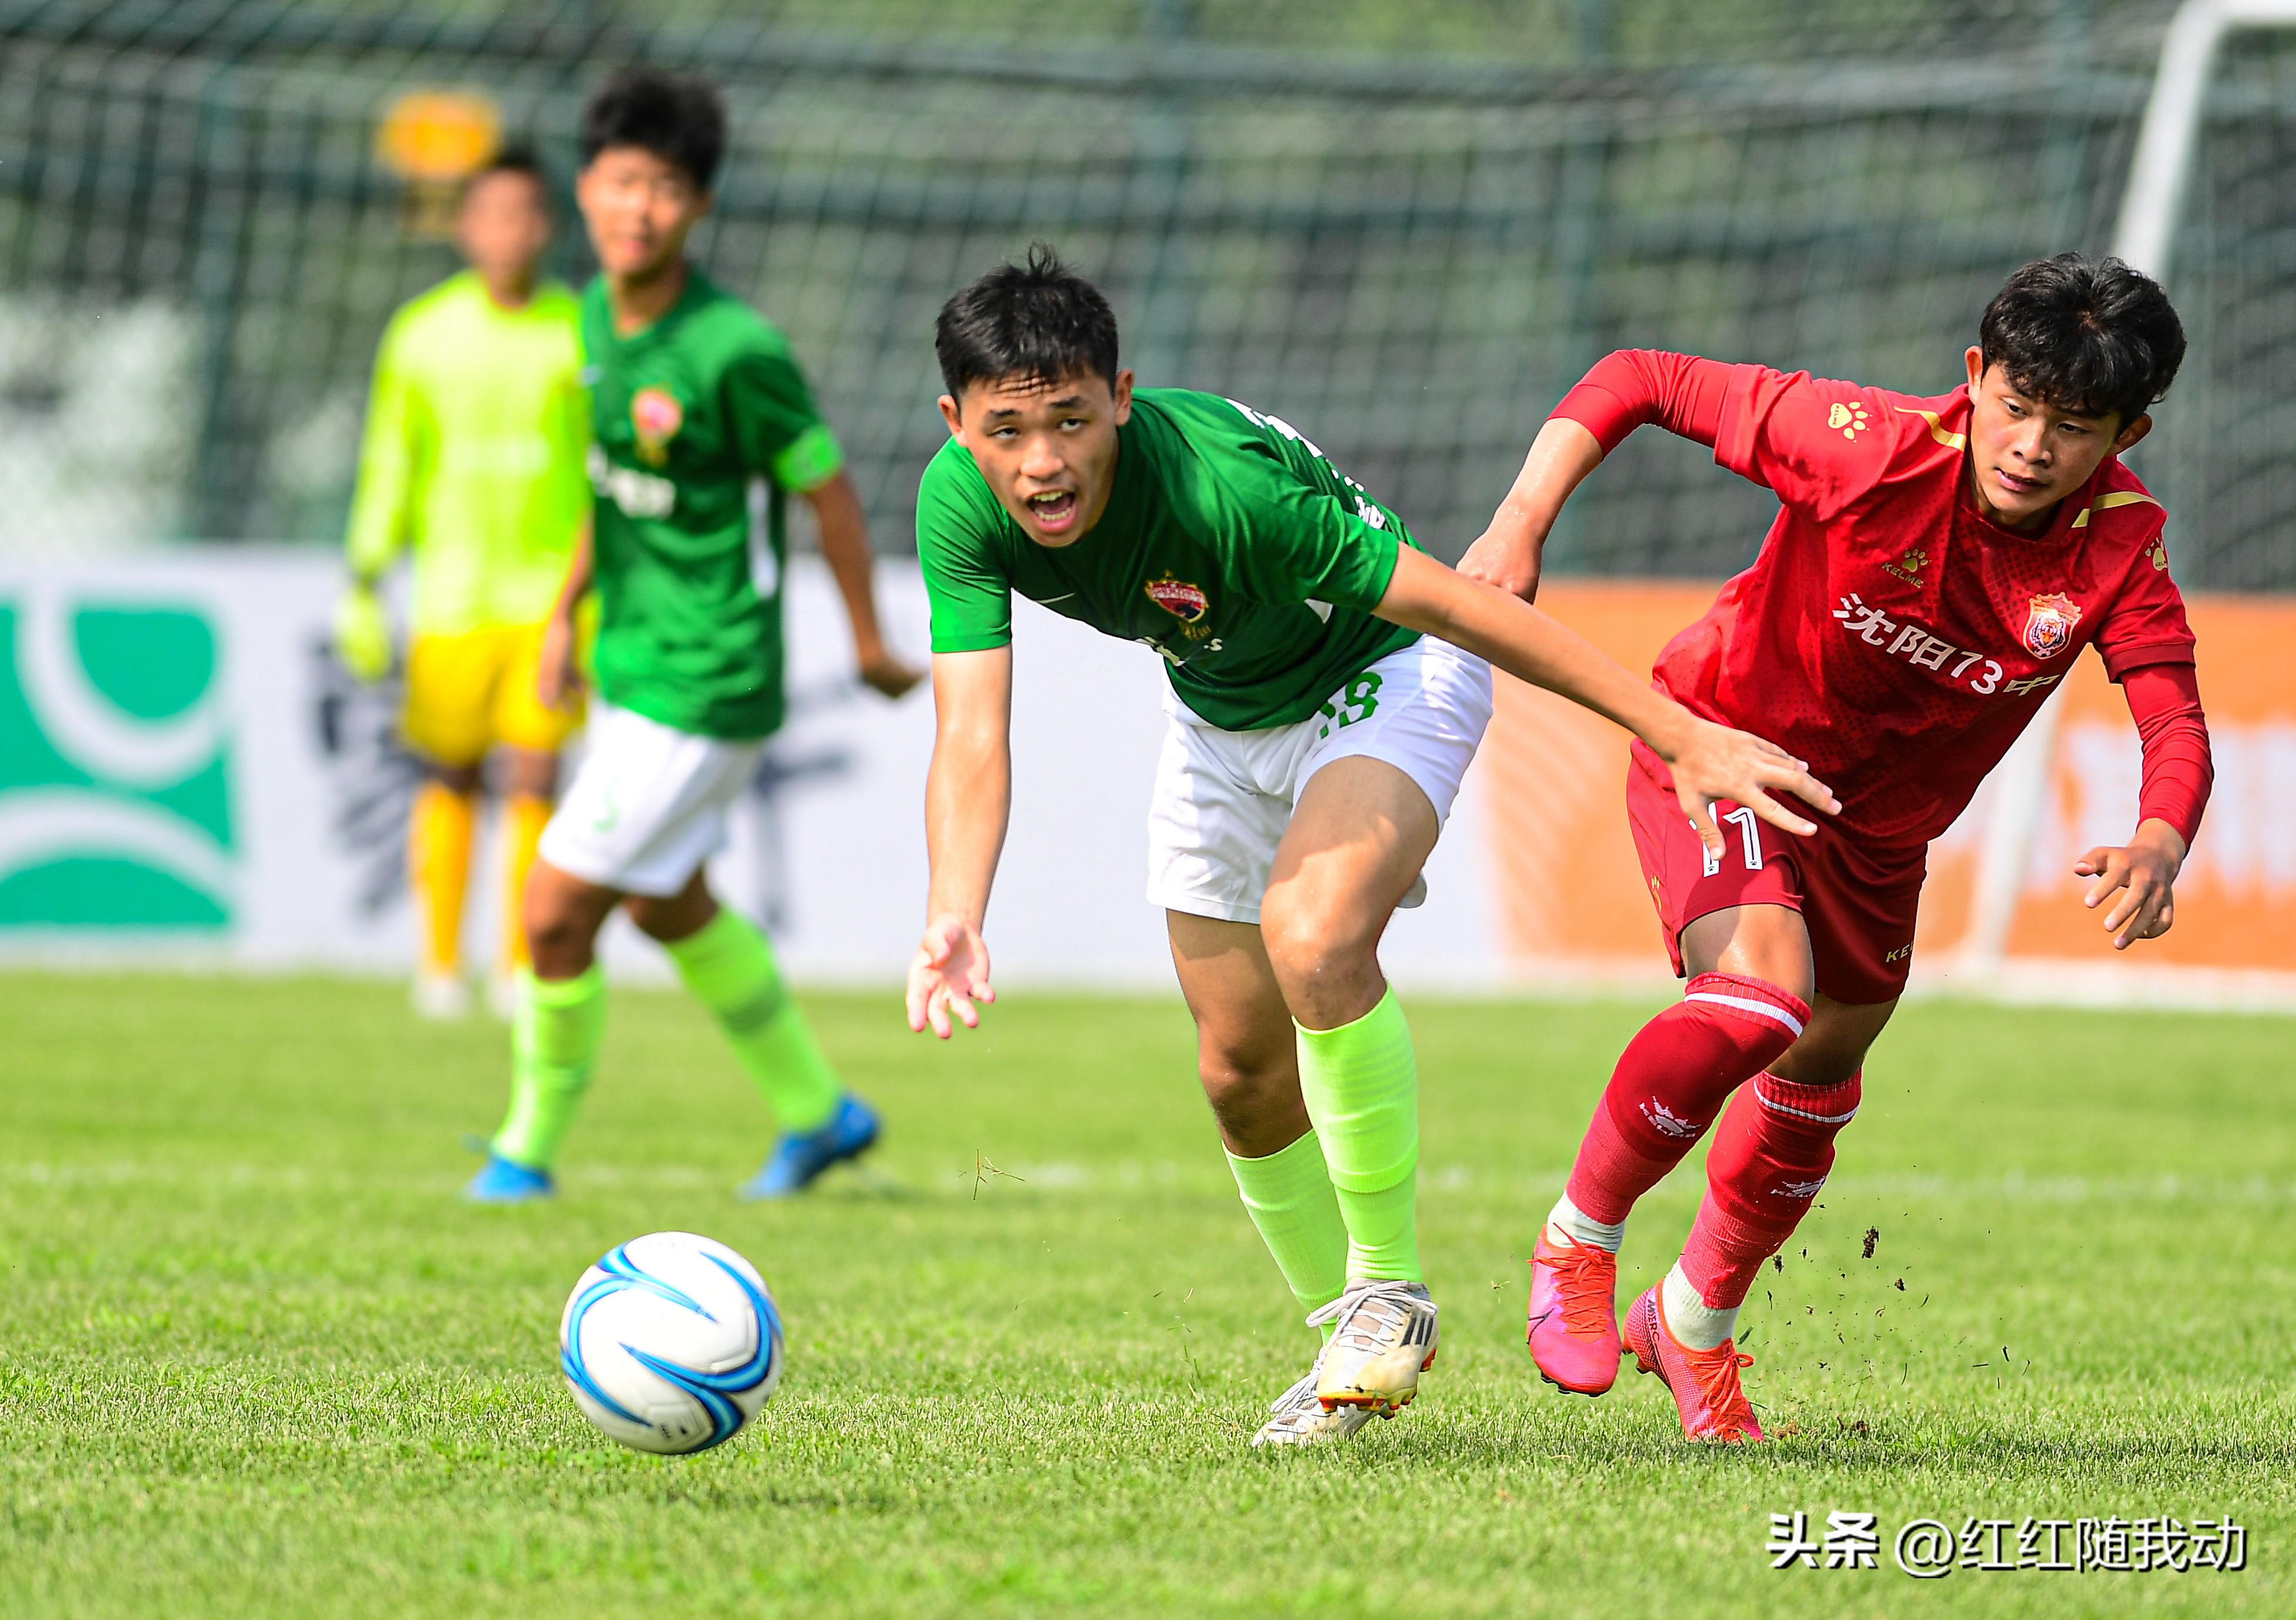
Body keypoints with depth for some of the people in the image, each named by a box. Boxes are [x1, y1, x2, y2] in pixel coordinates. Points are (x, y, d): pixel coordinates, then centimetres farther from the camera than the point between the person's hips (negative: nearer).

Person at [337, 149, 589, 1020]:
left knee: (533, 776, -8)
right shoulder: (423, 333, 4)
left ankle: (520, 964, 3)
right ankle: (439, 959, 17)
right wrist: (363, 588, 5)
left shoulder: (582, 335, 1)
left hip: (554, 591, -1)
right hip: (455, 585, 1)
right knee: (450, 776, 4)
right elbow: (388, 465, 9)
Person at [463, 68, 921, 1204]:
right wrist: (566, 611, 16)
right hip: (633, 661, 9)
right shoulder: (598, 313, 0)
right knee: (667, 907, 24)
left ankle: (531, 1148, 15)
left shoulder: (735, 351, -24)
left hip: (702, 692, -9)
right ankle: (817, 1112, 41)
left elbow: (826, 487, -12)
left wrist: (869, 643, -2)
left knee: (555, 912, -7)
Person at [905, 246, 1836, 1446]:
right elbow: (971, 737, -28)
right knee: (1241, 1070, 8)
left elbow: (1454, 603, -33)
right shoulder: (959, 506, -24)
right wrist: (954, 921, -47)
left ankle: (1389, 1293, -15)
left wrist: (1685, 737, -31)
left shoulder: (1219, 482, -39)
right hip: (1219, 713, 6)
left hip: (1379, 678, -6)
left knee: (1312, 939, -32)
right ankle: (1348, 1339, 32)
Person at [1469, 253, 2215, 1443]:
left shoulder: (2121, 545, -22)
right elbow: (1636, 384, -23)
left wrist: (2158, 847, -50)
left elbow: (2175, 727, -28)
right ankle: (1577, 1243, -7)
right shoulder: (1872, 450, -31)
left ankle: (1693, 1325, 46)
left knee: (1817, 1083, 20)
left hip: (1877, 823, 5)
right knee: (1759, 999, -30)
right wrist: (1521, 527, -32)